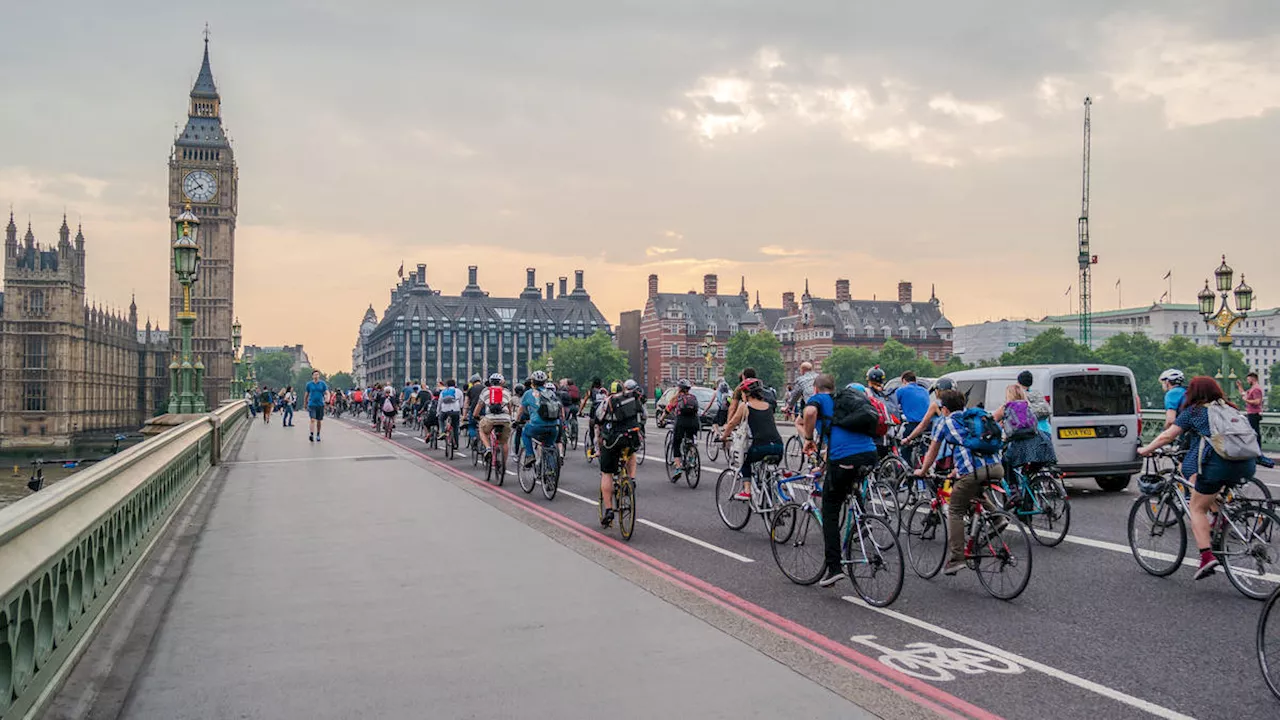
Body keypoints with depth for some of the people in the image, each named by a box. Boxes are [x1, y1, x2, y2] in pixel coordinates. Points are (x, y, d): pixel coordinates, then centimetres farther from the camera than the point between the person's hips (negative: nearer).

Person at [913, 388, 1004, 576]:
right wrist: (956, 472, 51)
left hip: (973, 472, -6)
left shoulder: (945, 421, 15)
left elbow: (933, 451, 24)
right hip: (997, 468, 6)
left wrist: (922, 471, 41)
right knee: (976, 493, 36)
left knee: (955, 512, 7)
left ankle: (955, 559, -1)